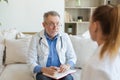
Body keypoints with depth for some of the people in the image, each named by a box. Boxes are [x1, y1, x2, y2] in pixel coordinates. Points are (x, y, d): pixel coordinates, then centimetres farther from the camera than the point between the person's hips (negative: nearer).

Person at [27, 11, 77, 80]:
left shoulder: (65, 37, 5)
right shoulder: (36, 38, -3)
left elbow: (72, 57, 10)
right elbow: (31, 62, -5)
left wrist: (67, 66, -13)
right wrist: (44, 69, -23)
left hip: (61, 71, 2)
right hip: (43, 73, -1)